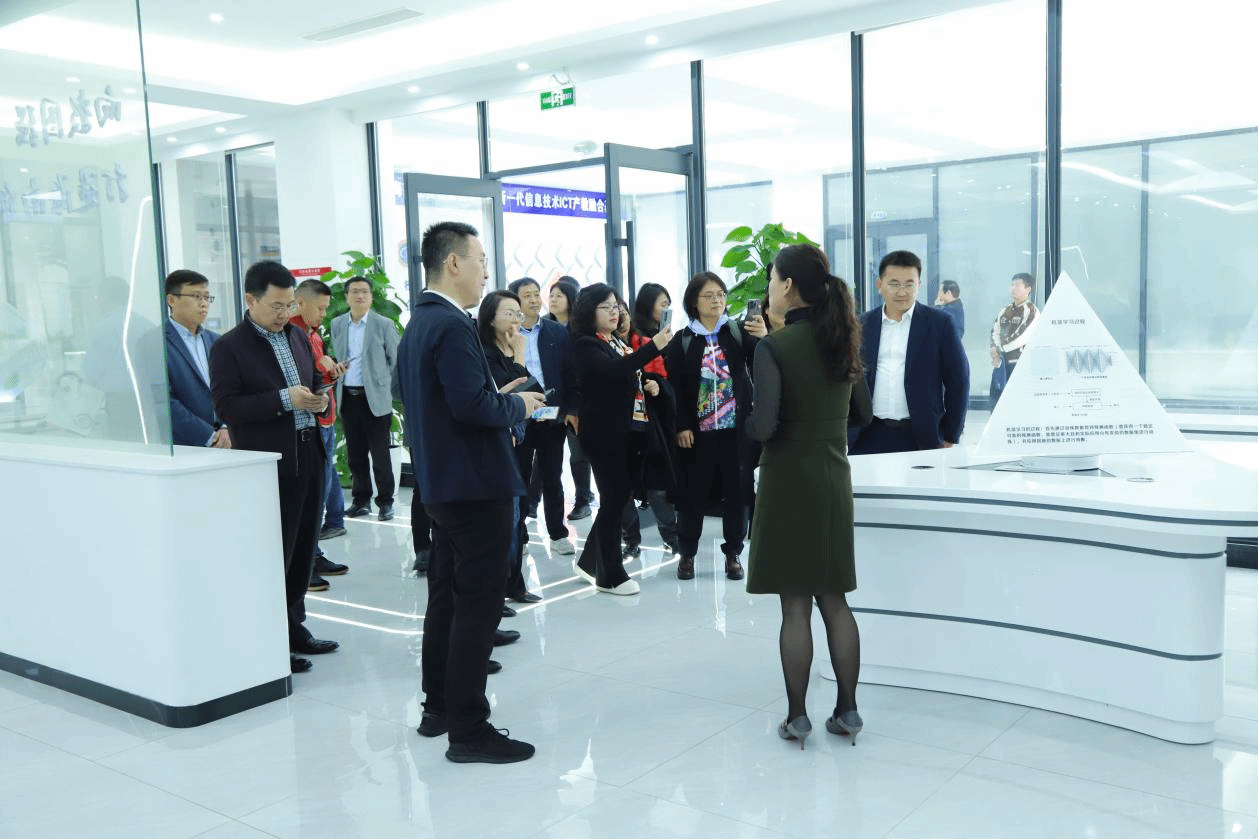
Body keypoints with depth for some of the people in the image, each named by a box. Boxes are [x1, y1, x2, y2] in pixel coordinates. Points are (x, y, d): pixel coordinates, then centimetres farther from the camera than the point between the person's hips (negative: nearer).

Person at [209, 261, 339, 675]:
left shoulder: (298, 337, 13)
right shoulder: (229, 346, -7)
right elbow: (225, 406, -15)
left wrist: (319, 399, 0)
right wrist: (284, 399, -22)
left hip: (308, 454, 7)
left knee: (303, 548, 13)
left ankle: (293, 626, 26)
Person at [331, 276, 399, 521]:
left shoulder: (384, 324, -2)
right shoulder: (337, 324, 9)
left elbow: (396, 360, 3)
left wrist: (384, 386, 3)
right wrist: (338, 375, 11)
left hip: (374, 397, -4)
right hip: (347, 397, 4)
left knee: (380, 453, -1)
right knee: (355, 453, 9)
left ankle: (385, 501, 9)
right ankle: (361, 499, 20)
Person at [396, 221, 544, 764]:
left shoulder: (418, 324, 13)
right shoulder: (452, 325, -19)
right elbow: (473, 405, -27)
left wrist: (500, 399, 16)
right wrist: (518, 405, -9)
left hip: (440, 484, 11)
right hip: (475, 485, -11)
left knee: (446, 597, 18)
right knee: (477, 606, -4)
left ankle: (438, 707, 30)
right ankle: (468, 729, 4)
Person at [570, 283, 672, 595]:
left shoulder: (619, 342, 16)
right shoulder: (585, 346, -9)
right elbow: (614, 370, -27)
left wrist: (650, 385, 8)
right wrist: (654, 347, -33)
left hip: (632, 431, 8)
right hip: (605, 434, -8)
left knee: (619, 499, 12)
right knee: (614, 501, -3)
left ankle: (588, 561, 26)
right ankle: (610, 576, 8)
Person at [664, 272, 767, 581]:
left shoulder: (739, 333, 3)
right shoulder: (682, 340, 2)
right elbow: (676, 387, -1)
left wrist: (763, 339, -26)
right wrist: (682, 426, -8)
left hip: (735, 428, 1)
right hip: (697, 430, -1)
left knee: (736, 491, 6)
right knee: (694, 491, 6)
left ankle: (733, 553, 18)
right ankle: (686, 552, 19)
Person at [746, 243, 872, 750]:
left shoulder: (774, 346, -14)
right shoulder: (844, 341, 5)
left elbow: (763, 426, -20)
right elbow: (861, 414, 13)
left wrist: (743, 419, 0)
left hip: (788, 482, -5)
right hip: (834, 480, 6)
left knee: (795, 604, 3)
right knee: (835, 600, 13)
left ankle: (797, 717, 11)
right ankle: (847, 712, 19)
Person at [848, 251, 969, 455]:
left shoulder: (940, 324, 2)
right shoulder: (862, 325, 10)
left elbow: (958, 382, 3)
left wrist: (950, 438, 1)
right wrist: (844, 434, 9)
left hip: (922, 438, -2)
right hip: (869, 438, 2)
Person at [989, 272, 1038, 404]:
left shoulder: (1031, 311, -6)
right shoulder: (1005, 311, 18)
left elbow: (1022, 337, -15)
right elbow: (994, 332, 15)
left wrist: (1001, 348, -7)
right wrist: (994, 349, -4)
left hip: (1020, 363, -7)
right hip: (1002, 363, 7)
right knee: (996, 396, 9)